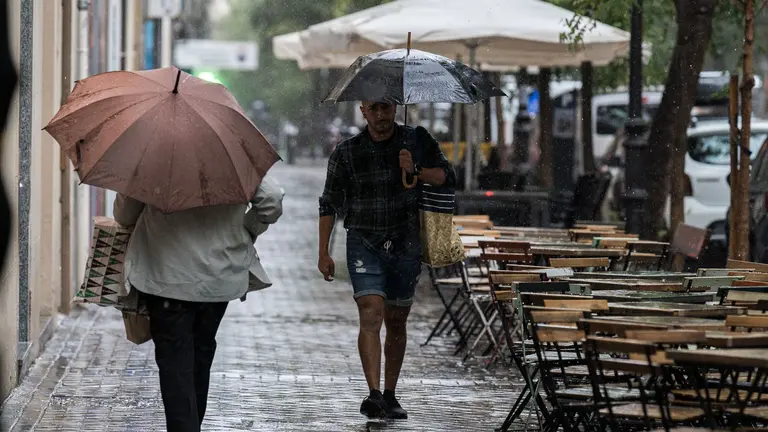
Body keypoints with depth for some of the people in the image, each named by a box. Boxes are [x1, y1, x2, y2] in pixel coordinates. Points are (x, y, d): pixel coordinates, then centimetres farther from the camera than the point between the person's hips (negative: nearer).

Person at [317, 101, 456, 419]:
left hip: (406, 245, 2)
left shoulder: (417, 141, 4)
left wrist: (416, 170, -21)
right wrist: (323, 253, 1)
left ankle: (390, 395, 21)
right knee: (371, 313, -18)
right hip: (364, 244, -2)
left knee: (396, 320, 10)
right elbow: (329, 204, 6)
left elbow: (447, 176, -2)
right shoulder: (346, 152, 2)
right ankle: (373, 395, -26)